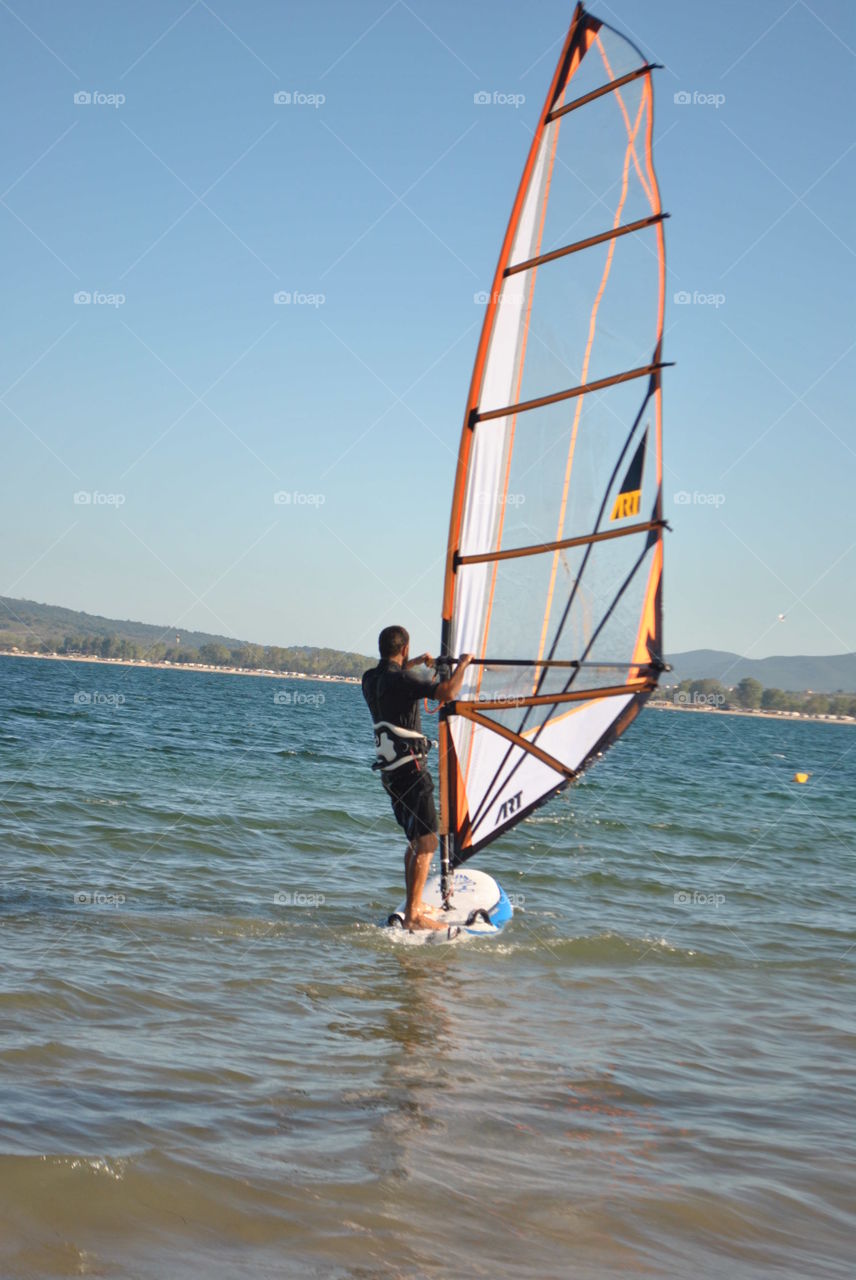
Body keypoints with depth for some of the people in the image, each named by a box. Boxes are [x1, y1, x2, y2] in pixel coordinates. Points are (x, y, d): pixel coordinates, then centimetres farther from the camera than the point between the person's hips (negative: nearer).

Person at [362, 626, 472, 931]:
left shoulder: (370, 679, 9)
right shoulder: (402, 680, -17)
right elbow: (448, 693, -26)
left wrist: (417, 662, 46)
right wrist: (462, 664, -8)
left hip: (390, 770, 9)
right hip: (410, 769, -9)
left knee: (416, 841, 20)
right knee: (426, 843, -8)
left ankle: (414, 904, 27)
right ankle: (413, 916, -11)